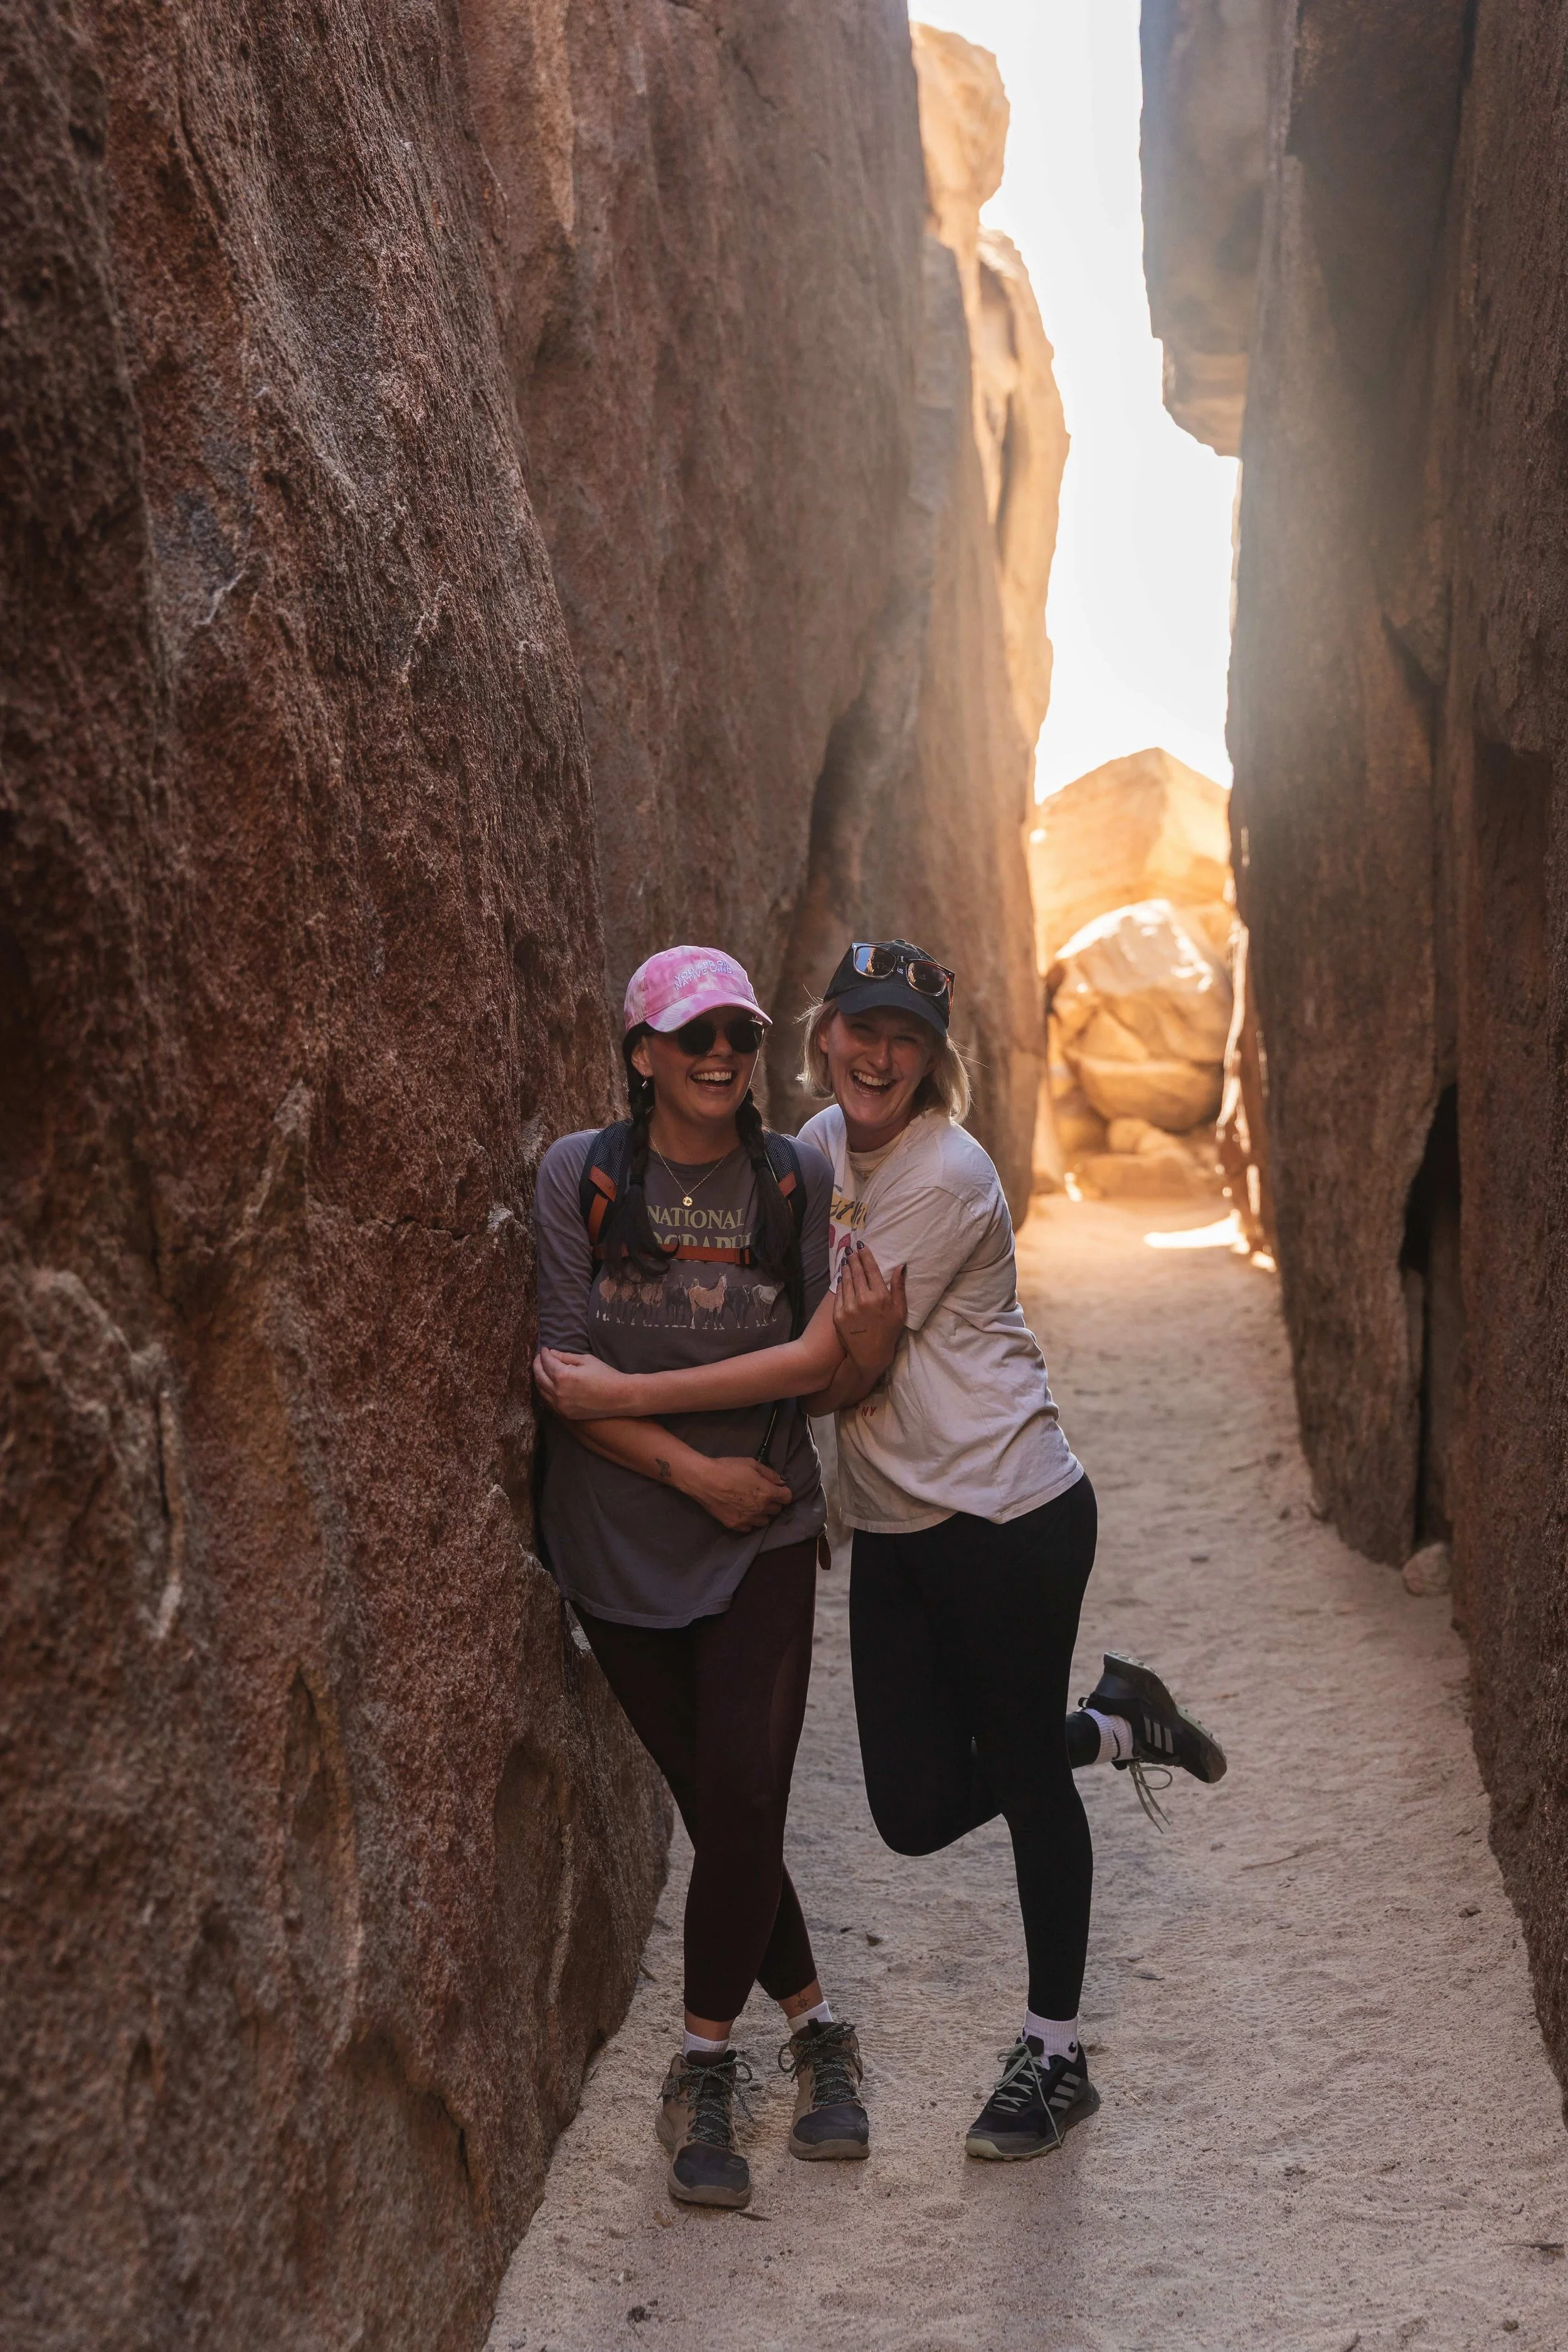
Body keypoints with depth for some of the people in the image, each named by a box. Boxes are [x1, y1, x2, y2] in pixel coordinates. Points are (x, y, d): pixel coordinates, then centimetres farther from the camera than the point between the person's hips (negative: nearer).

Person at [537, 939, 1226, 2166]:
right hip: (892, 1527, 7)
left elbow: (835, 1366, -20)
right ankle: (1120, 1724, 33)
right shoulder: (820, 1144, 6)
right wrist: (859, 1340, -12)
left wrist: (624, 1396, -21)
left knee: (1026, 1777, 7)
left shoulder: (944, 1175, -18)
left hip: (1007, 1516, -7)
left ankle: (1056, 2057, 27)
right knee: (919, 1811, 8)